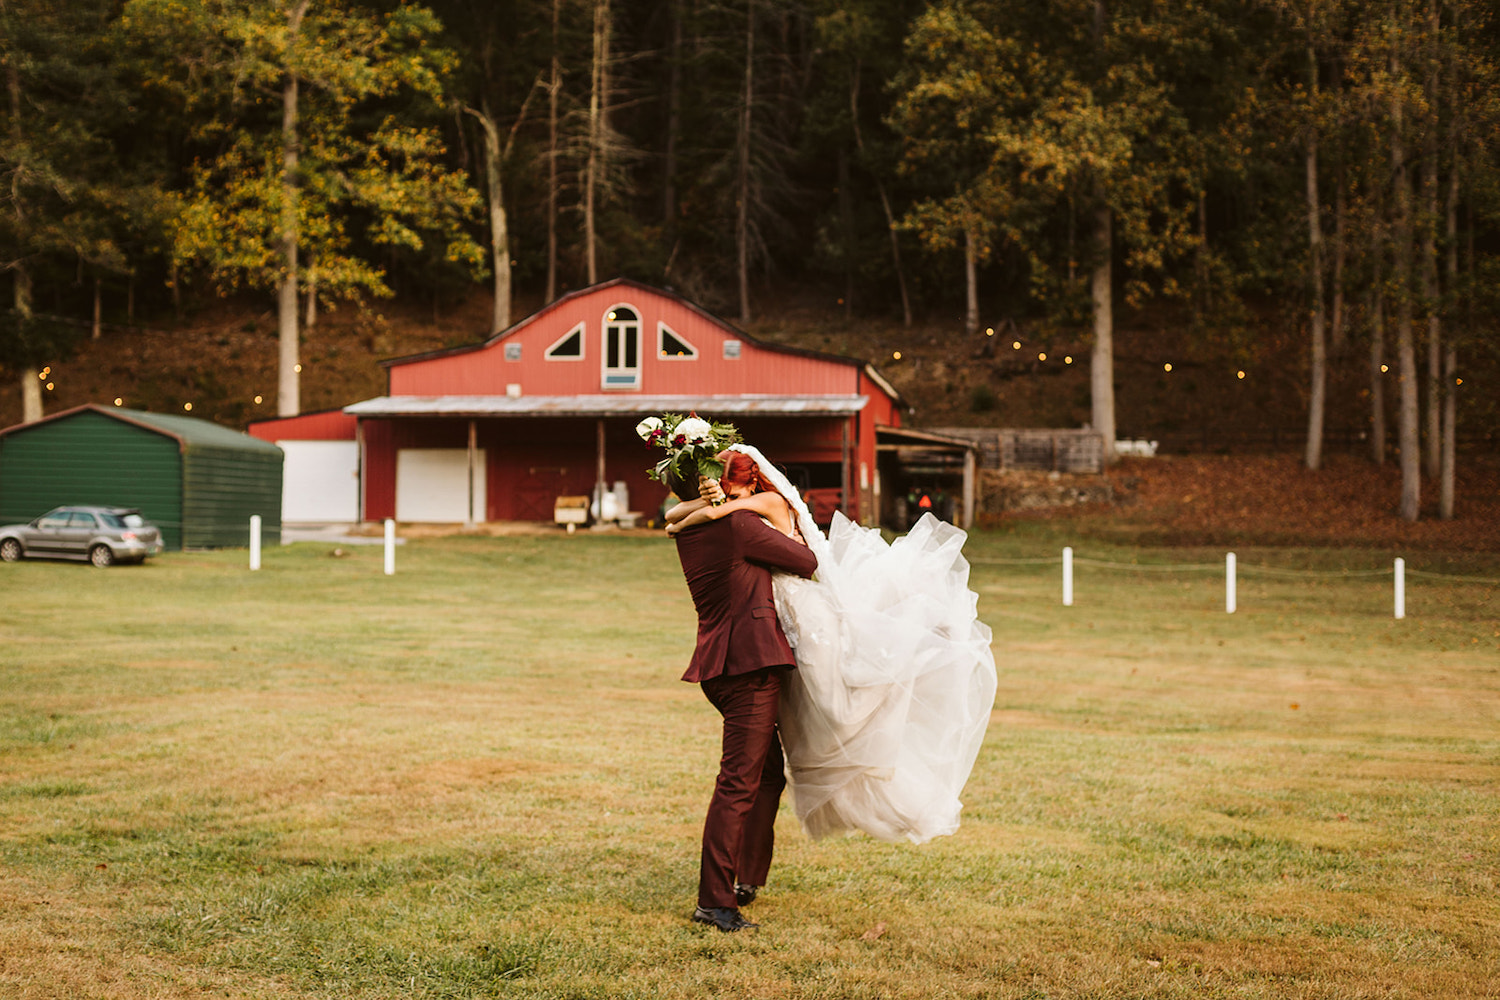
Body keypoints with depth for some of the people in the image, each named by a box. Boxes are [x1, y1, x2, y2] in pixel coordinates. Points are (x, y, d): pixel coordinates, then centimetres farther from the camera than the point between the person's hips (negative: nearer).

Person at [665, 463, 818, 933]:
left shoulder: (687, 533, 8)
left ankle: (745, 878, 29)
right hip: (751, 661, -9)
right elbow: (807, 562, -5)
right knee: (739, 780, -7)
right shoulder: (739, 525, -13)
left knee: (769, 770, 22)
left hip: (719, 665, 9)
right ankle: (714, 900, -6)